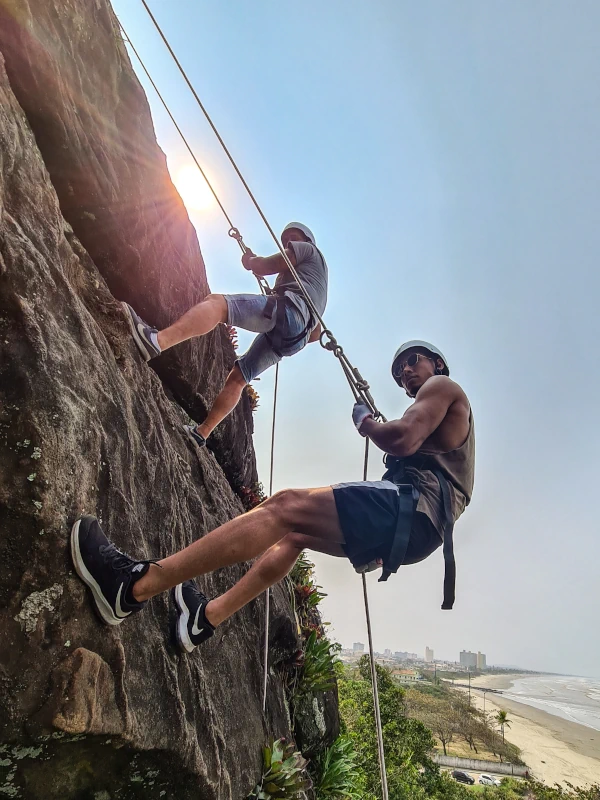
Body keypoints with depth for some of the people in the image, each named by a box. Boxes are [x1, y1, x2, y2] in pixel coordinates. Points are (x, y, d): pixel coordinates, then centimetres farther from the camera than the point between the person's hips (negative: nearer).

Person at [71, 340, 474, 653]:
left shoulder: (443, 386, 7)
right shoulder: (430, 407, 35)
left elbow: (404, 441, -14)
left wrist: (364, 422, 3)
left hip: (417, 507, -10)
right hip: (407, 525, 10)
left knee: (285, 506, -21)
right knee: (296, 532, 18)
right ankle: (209, 616, 17)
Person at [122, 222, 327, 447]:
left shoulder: (308, 249, 21)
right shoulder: (316, 283, 43)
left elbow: (262, 267, 6)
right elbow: (315, 334, 38)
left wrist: (249, 260, 26)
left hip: (289, 310, -9)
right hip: (297, 335, 9)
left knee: (215, 302, -25)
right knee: (238, 378, 8)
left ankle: (157, 341, -49)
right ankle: (201, 433, 5)